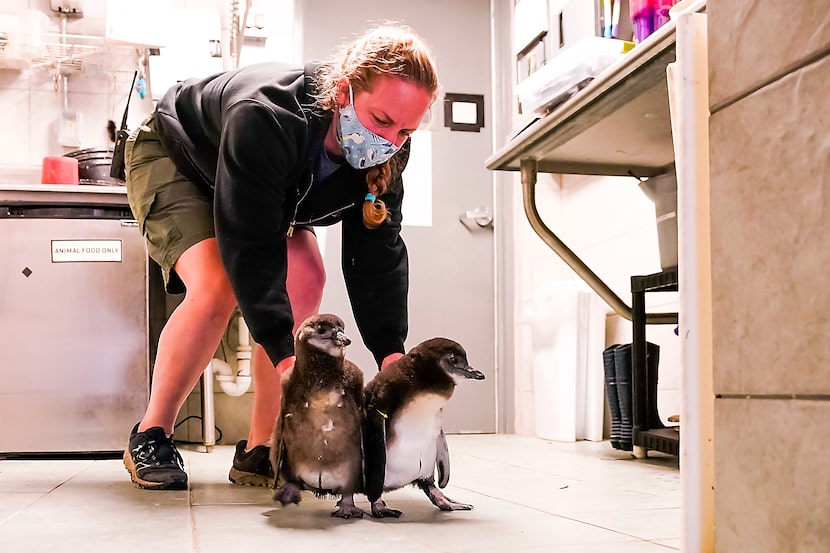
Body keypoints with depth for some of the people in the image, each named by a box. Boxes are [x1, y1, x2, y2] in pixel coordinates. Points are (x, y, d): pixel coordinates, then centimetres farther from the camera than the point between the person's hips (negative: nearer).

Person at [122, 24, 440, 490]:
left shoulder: (384, 154, -22)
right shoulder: (265, 117, -43)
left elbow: (379, 251, -22)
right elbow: (249, 243, -44)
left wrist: (391, 350, -33)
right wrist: (285, 351, -49)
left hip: (268, 190, 6)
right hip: (170, 157, -6)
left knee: (306, 281, -14)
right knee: (217, 286, -29)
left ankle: (258, 451, -6)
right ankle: (151, 437, -10)